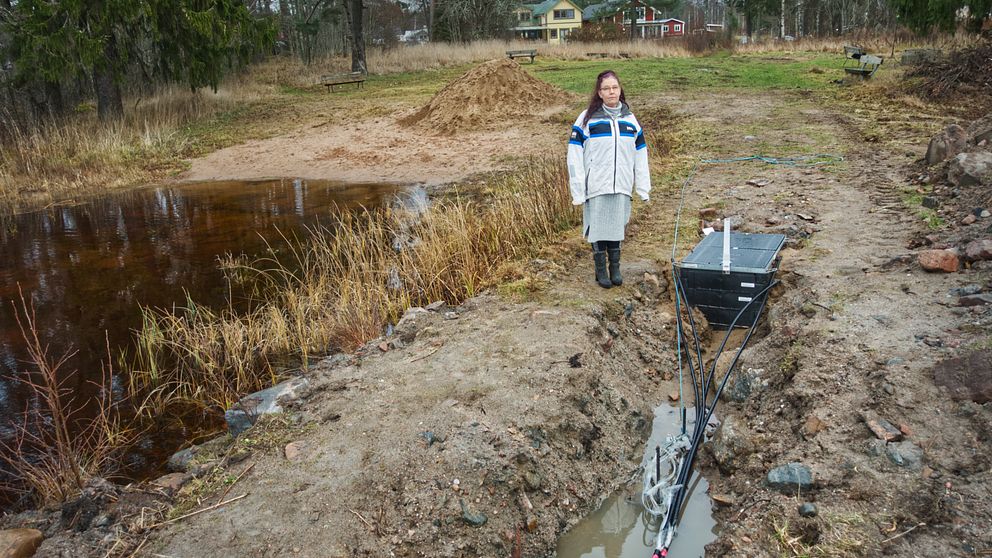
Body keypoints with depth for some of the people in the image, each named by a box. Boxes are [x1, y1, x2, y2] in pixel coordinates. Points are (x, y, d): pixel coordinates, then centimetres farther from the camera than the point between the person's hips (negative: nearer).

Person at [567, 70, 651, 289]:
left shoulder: (630, 119, 9)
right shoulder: (587, 119, -3)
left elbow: (640, 154, 12)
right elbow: (575, 156, -6)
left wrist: (643, 188, 7)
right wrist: (578, 190, -11)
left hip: (622, 187, 3)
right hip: (596, 187, -3)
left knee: (617, 228, 9)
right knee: (598, 229, 3)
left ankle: (615, 268, 23)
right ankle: (601, 271, 16)